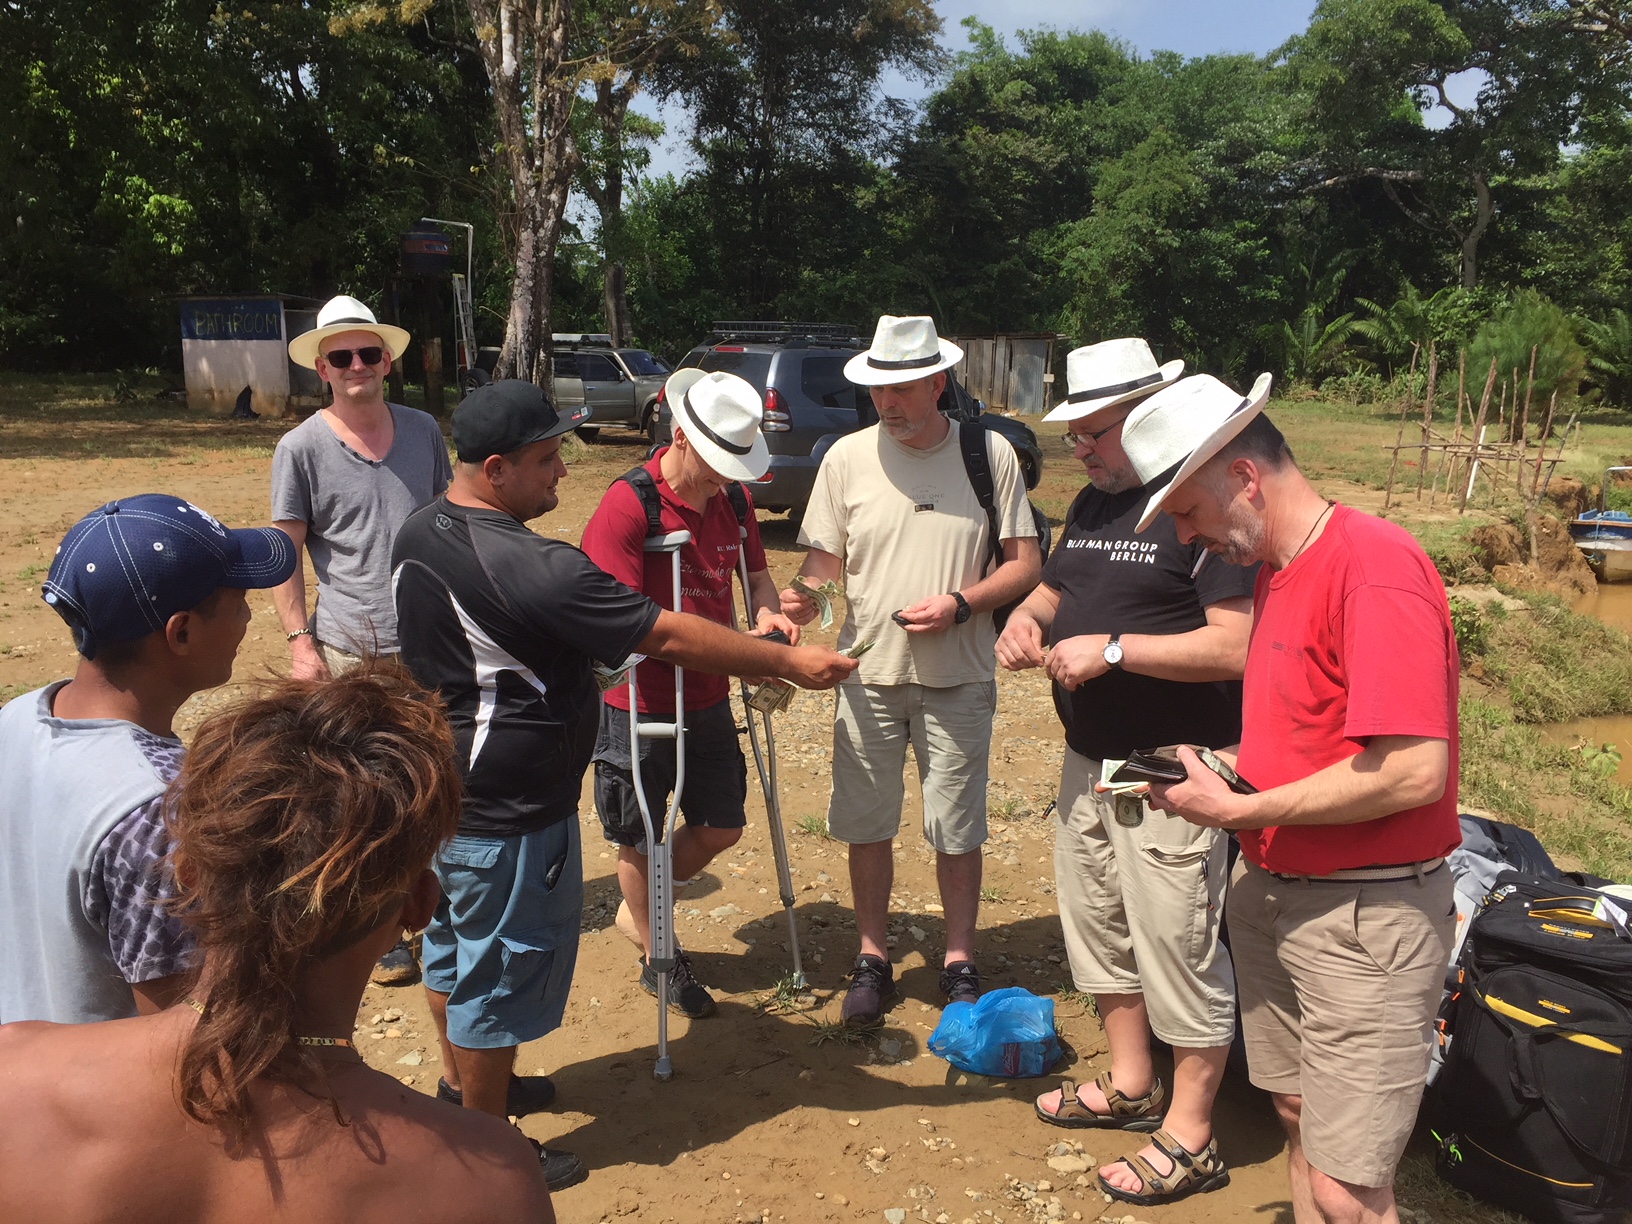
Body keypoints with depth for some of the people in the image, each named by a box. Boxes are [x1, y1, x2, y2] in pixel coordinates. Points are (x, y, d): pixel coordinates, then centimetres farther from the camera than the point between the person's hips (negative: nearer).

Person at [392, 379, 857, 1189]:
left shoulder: (418, 535, 1)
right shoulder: (529, 567, -29)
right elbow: (667, 637, -27)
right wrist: (788, 662, -20)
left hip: (441, 783, 10)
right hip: (506, 813, -10)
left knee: (453, 939, 24)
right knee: (501, 969, 6)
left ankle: (463, 1084, 46)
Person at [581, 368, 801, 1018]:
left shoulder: (734, 499, 0)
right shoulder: (628, 505, -22)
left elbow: (755, 572, 14)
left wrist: (769, 612, -11)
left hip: (707, 701, 6)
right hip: (639, 705, -6)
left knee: (722, 826, 16)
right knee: (638, 842, 11)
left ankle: (637, 909, 41)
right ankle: (658, 958, 35)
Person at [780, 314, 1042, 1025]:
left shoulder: (989, 454, -4)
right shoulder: (847, 458, 0)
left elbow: (1025, 565, -1)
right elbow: (824, 564, 3)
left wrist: (960, 604, -17)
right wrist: (807, 597, -19)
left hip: (958, 679, -1)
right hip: (867, 673, 2)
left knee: (956, 831, 9)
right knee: (867, 826, 11)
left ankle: (960, 963, 28)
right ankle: (872, 959, 30)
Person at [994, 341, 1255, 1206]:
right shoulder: (1093, 502, 10)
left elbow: (1236, 647, -24)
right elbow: (1055, 585, 22)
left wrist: (1112, 649, -24)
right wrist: (1028, 617, -1)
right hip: (1088, 761, 9)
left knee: (1177, 945, 1)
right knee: (1097, 923, 20)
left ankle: (1189, 1139, 18)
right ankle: (1129, 1085, 39)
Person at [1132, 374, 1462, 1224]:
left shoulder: (1374, 565, -19)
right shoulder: (1276, 572, 10)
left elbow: (1413, 771, -26)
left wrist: (1242, 812, -18)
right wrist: (1223, 771, 3)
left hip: (1364, 915, -8)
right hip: (1270, 892, 9)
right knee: (1298, 1120, 19)